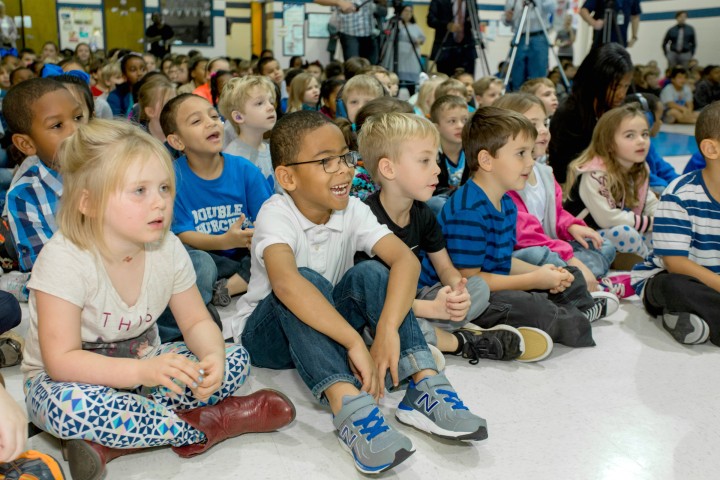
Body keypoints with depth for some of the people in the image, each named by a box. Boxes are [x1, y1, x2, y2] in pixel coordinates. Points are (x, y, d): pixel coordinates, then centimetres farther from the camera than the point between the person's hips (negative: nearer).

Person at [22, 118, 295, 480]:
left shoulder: (168, 249, -10)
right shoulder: (64, 259, -26)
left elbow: (196, 322, -2)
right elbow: (62, 361, -29)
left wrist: (212, 356, -26)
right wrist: (144, 371, -43)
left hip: (143, 366, 6)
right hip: (73, 379, -5)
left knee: (234, 358, -10)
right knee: (72, 404, -40)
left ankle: (110, 441, -19)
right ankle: (204, 426, -18)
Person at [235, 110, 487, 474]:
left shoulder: (352, 210, -10)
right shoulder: (277, 214, -23)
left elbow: (406, 259, -24)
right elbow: (285, 281, -44)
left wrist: (387, 329, -42)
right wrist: (354, 341, -50)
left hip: (325, 324, 4)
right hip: (265, 334, -4)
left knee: (370, 274, -22)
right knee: (307, 281, -34)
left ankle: (425, 387, -30)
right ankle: (348, 407, -49)